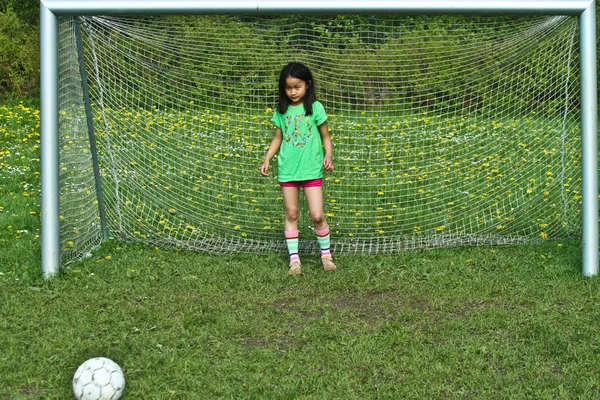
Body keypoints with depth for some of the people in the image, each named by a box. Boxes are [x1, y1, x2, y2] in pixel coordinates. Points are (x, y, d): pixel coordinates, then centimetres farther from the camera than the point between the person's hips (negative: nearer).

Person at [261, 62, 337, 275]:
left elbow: (325, 136, 2)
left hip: (311, 169, -2)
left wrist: (328, 155, -15)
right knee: (291, 214, 7)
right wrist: (267, 159, 3)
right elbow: (277, 139, 13)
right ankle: (294, 258, 15)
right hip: (287, 169, 3)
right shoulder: (281, 111, 4)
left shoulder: (315, 108, -3)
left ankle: (326, 253, 16)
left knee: (317, 215, -4)